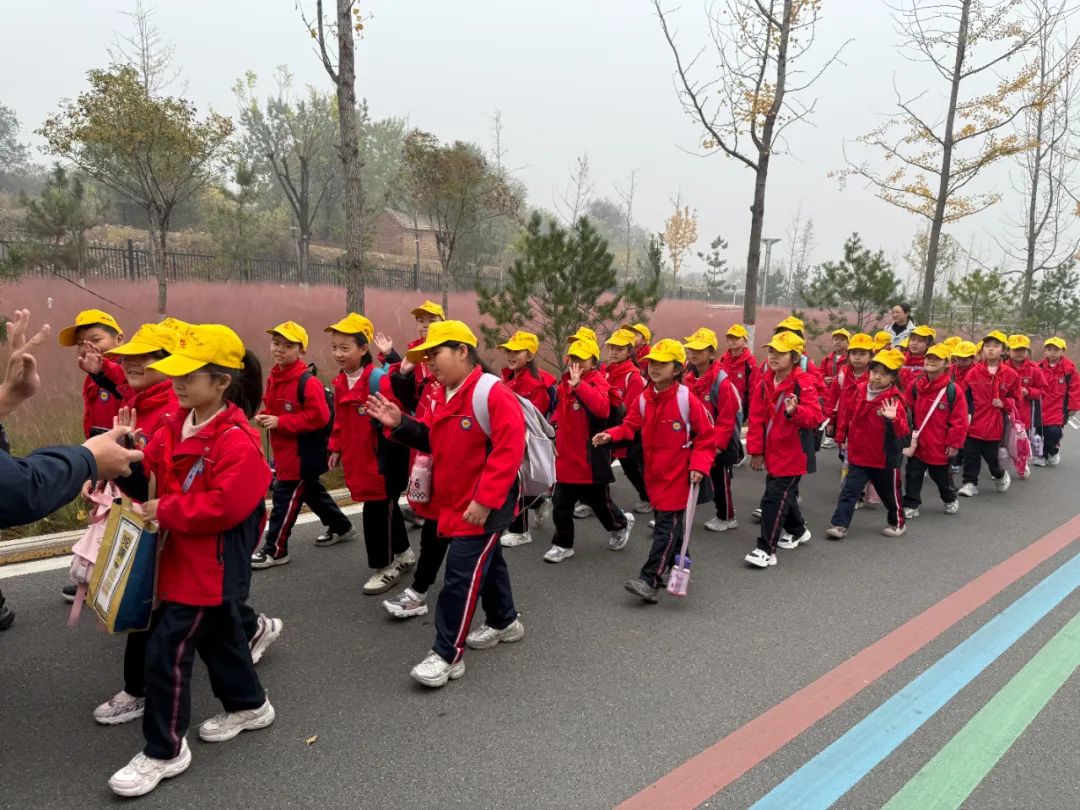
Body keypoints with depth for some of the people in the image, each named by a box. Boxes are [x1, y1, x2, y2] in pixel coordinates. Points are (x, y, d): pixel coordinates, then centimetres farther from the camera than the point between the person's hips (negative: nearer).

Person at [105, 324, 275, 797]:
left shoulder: (238, 442, -23)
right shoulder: (176, 426, 5)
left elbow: (222, 508, -27)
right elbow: (151, 477, 9)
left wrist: (164, 511, -20)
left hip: (214, 566, -9)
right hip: (183, 558, 9)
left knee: (167, 650, -3)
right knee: (217, 635, 23)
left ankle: (164, 752, 14)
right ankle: (249, 705, 43)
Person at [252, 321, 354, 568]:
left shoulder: (307, 382, -20)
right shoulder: (273, 377, 7)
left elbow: (319, 416, -27)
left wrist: (280, 422, -24)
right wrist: (264, 417, -2)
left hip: (303, 453, -9)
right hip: (284, 451, 9)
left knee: (285, 499, -2)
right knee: (311, 491, 22)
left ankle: (275, 550, 11)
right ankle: (340, 526, 40)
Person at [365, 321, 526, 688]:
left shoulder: (494, 394, -21)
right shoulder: (443, 396, 8)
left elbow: (509, 451, -26)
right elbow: (435, 441, 15)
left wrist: (484, 499, -27)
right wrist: (401, 424, -1)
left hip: (485, 506, -9)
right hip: (455, 503, 9)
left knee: (461, 574, -7)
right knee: (486, 562, 23)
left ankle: (447, 655, 3)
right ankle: (504, 622, 42)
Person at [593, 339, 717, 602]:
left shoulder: (687, 400, -13)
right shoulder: (644, 400, 3)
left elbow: (706, 436, -8)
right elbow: (631, 426, 4)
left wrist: (699, 465, -18)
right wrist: (611, 435, -16)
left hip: (678, 475, -6)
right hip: (655, 472, 6)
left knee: (666, 526, -6)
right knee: (670, 522, 20)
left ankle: (649, 580, -7)